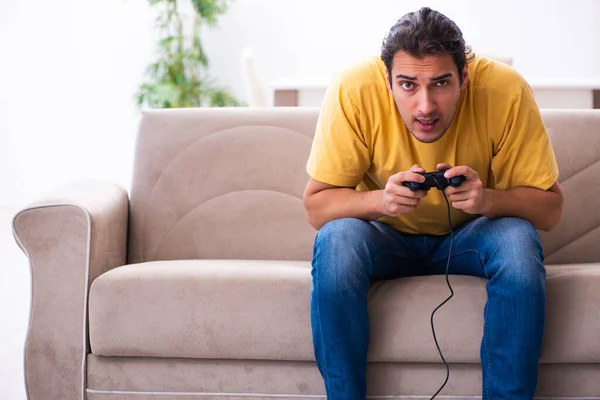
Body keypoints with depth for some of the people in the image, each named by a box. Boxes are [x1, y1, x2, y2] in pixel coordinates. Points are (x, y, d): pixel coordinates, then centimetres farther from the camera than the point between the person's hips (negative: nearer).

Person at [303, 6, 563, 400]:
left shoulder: (505, 91, -25)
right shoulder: (354, 91, -26)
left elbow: (549, 209, -18)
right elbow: (315, 205, -20)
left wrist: (487, 199, -38)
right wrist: (380, 200, -39)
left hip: (470, 236, 0)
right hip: (386, 239, 0)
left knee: (518, 241, -30)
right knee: (336, 239, -31)